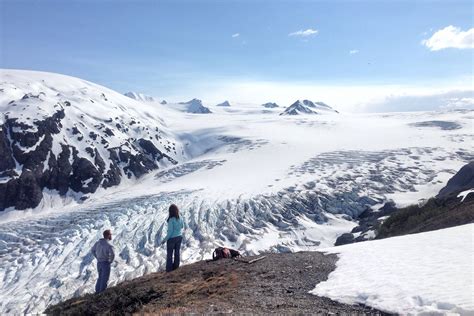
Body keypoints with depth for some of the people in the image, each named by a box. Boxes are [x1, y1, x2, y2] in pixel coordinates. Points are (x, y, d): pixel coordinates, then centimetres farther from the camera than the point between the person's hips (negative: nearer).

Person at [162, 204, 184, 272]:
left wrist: (165, 240, -12)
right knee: (177, 252, 18)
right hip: (179, 237, 6)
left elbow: (170, 231, -22)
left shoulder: (171, 220, -25)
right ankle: (176, 267, 30)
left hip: (172, 238, -6)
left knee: (169, 254, 10)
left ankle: (169, 269, 19)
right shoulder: (180, 219, -7)